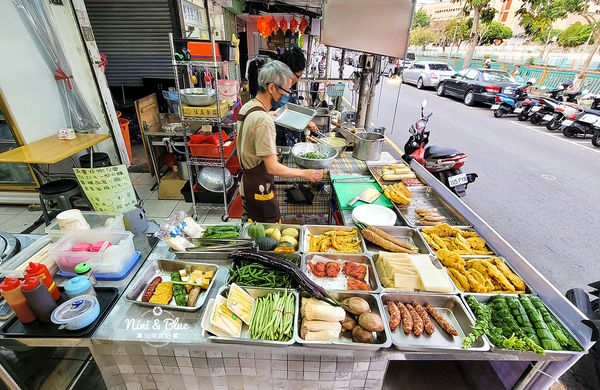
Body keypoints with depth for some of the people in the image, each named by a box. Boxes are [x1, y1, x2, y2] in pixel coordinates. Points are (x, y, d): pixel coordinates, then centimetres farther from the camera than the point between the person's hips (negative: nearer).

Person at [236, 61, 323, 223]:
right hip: (259, 189, -9)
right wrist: (303, 173, -14)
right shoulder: (263, 120, -27)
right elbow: (273, 168, -25)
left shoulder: (247, 106, 3)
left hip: (246, 183, 9)